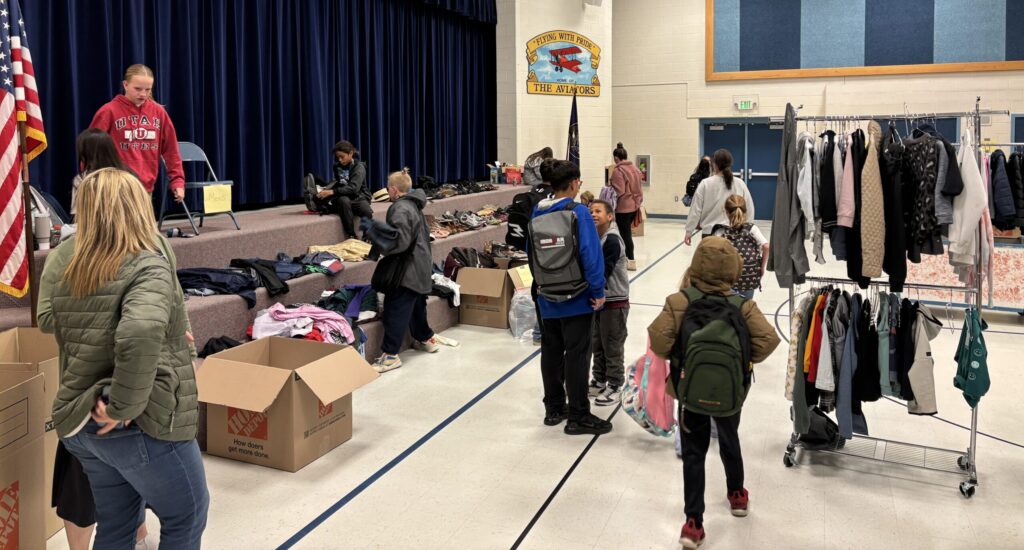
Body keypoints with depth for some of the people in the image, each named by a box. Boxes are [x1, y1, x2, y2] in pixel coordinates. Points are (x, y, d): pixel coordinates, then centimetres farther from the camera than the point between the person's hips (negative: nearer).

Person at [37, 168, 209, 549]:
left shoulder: (62, 260, 6)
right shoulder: (148, 266, -19)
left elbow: (48, 319, 22)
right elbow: (140, 334, -38)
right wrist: (123, 409, -27)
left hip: (78, 421, 8)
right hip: (140, 425, -7)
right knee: (186, 518, 13)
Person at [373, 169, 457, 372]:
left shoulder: (400, 209, -18)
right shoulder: (414, 205, 13)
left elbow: (401, 242, -26)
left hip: (407, 270, -10)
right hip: (419, 267, 10)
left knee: (395, 311, -8)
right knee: (416, 306, 23)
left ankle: (390, 354, -7)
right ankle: (426, 339, 37)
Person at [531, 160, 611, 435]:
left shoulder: (538, 212, 4)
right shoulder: (579, 212, -15)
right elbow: (590, 254, -21)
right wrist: (598, 291, -13)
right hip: (576, 298, -6)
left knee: (550, 352, 14)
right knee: (576, 356, 1)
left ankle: (554, 408, 26)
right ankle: (578, 417, 8)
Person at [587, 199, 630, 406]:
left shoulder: (612, 240, -19)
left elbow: (603, 271, -24)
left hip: (614, 300, -8)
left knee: (613, 346, 3)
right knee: (597, 343, 18)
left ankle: (615, 386, 15)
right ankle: (599, 380, 32)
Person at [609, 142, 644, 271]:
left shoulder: (618, 171, -16)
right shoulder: (635, 169, 10)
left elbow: (619, 191, -20)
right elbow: (639, 188, 15)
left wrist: (610, 186, -4)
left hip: (623, 207, -8)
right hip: (634, 205, 9)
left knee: (625, 234, -1)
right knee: (627, 232, 18)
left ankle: (631, 261, 1)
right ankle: (627, 257, 26)